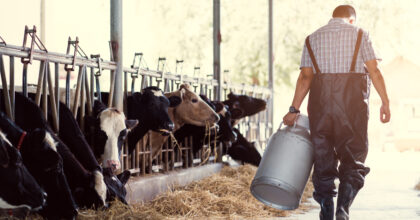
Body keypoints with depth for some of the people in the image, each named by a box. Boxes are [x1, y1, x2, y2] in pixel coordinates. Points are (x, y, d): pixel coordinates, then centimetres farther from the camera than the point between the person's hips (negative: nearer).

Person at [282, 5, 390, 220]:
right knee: (353, 156, 5)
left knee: (323, 156, 7)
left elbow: (305, 76, 4)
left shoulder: (313, 38, 14)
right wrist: (385, 102, -1)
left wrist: (294, 109, 4)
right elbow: (374, 70, -2)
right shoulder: (359, 34, 8)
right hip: (353, 99, -2)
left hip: (320, 98, 2)